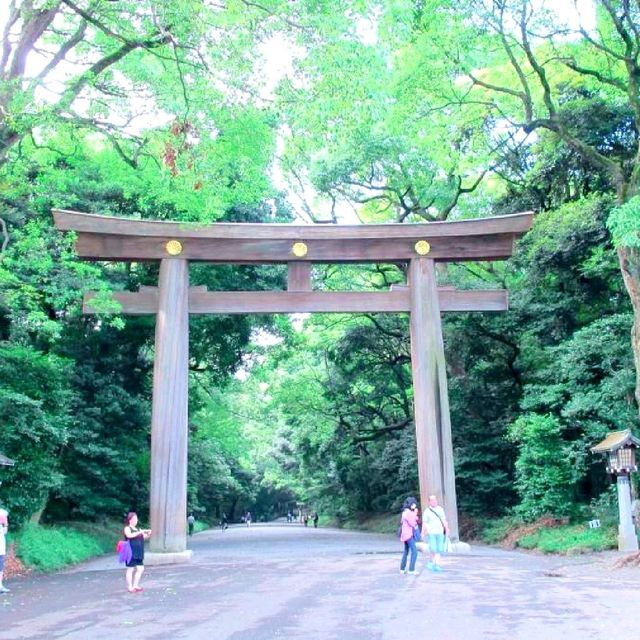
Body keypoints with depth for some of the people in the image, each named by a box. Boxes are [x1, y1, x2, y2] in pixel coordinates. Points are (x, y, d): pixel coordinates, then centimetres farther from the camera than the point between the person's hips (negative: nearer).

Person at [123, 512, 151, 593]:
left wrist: (148, 534, -1)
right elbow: (129, 535, -24)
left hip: (138, 553, 8)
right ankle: (130, 587, 6)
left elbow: (143, 537, 20)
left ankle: (135, 585, 19)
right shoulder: (127, 528, -5)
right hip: (131, 552, -8)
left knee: (140, 568, 7)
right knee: (130, 569, -2)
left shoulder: (137, 529, 17)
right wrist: (140, 532, -25)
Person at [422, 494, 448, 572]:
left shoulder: (440, 509, 10)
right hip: (431, 533, -4)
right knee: (433, 549, -7)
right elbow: (424, 523, -2)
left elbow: (444, 520, 13)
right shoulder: (427, 511, -1)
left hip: (440, 533, 4)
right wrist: (423, 533, -6)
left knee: (439, 549, -1)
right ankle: (431, 562, 14)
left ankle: (437, 564, 3)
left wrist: (447, 529, 5)